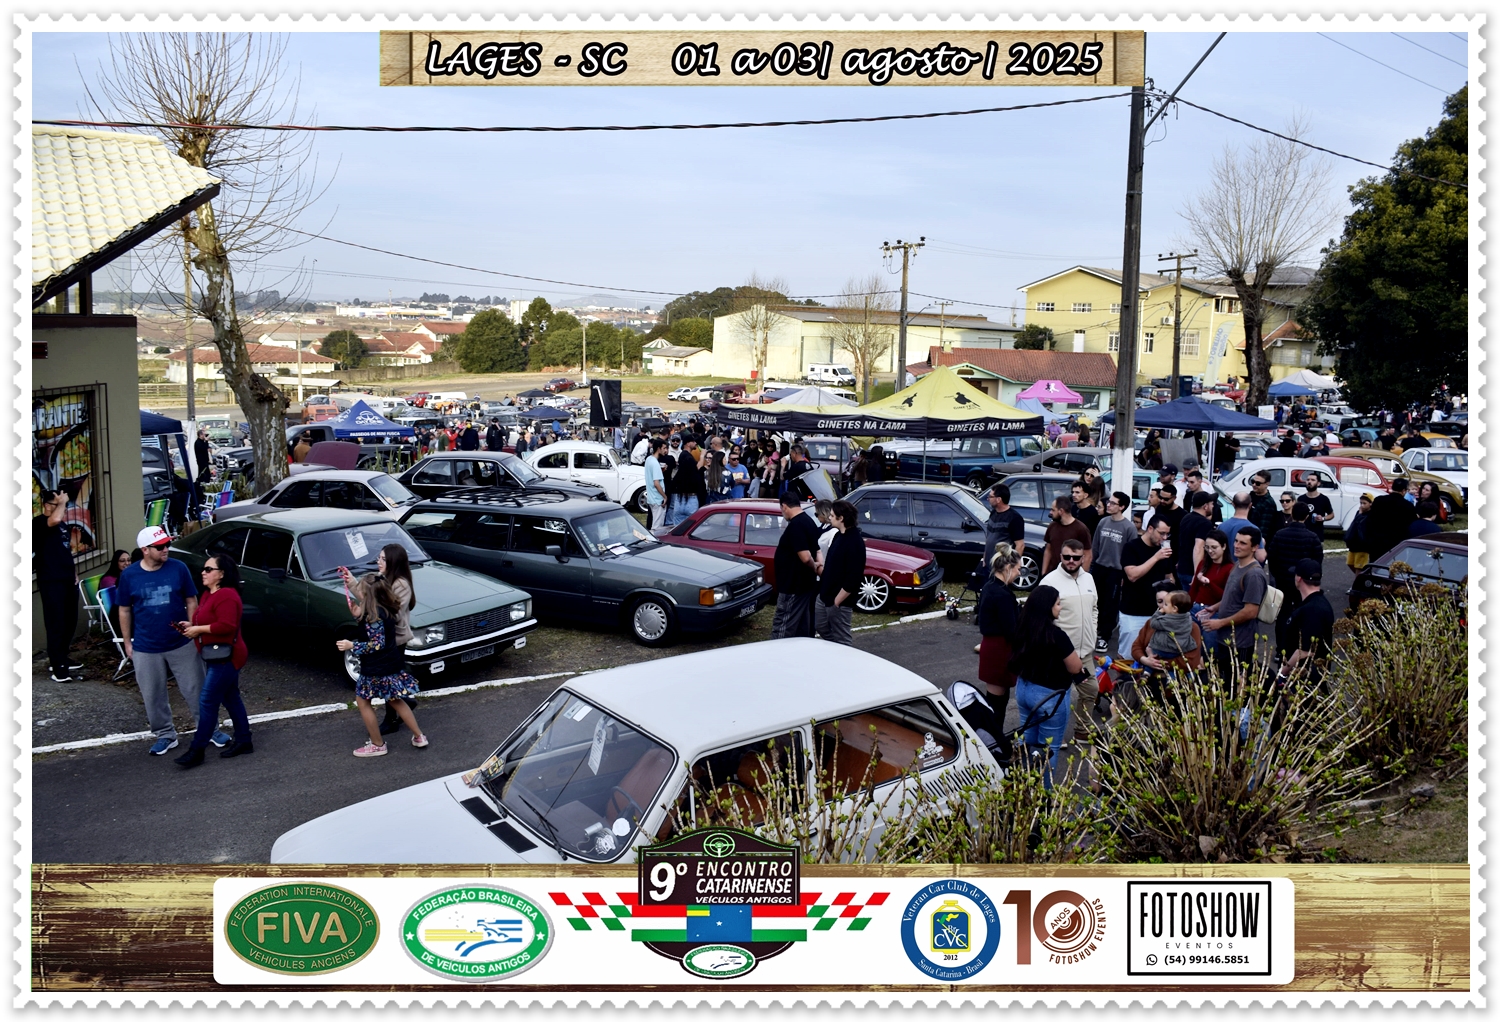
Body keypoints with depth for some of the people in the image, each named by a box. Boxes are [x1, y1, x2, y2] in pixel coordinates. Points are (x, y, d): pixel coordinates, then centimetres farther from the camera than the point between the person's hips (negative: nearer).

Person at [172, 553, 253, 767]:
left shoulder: (226, 596, -20)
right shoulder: (209, 594, 14)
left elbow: (227, 626, -28)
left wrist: (198, 629, -20)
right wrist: (190, 625, 6)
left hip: (225, 658, -11)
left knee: (207, 702, -9)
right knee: (230, 698, 15)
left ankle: (197, 751, -5)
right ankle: (243, 741, 23)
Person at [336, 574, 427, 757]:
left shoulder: (374, 615, -23)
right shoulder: (385, 608, 3)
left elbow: (377, 644, -23)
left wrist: (352, 646, -19)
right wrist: (358, 615, 4)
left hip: (377, 669, -9)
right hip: (393, 665, 9)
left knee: (362, 701, 8)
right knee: (396, 700, 22)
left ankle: (377, 745, 16)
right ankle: (419, 737, 24)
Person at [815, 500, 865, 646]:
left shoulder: (854, 542, -22)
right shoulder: (839, 536, 7)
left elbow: (853, 578, -24)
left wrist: (837, 601, -21)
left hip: (840, 600, -10)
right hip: (825, 596, 10)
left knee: (842, 638, 2)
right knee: (821, 627, 22)